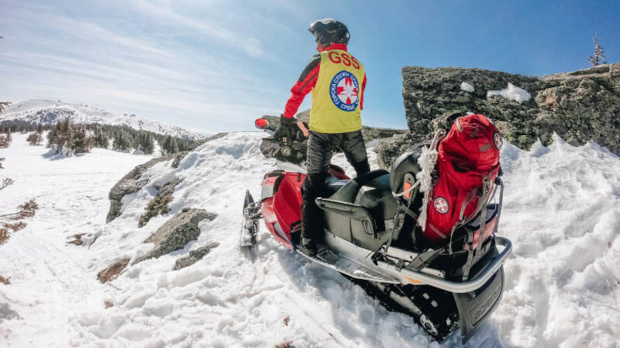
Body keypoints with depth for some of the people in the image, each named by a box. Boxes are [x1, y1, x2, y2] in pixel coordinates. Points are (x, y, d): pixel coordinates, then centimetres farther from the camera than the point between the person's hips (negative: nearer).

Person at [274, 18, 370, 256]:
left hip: (323, 131, -5)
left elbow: (297, 93, -4)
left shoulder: (320, 61, -4)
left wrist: (285, 123, 5)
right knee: (365, 177, 24)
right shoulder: (358, 66, 13)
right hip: (353, 131, 5)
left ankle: (309, 242, 2)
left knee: (313, 185, 2)